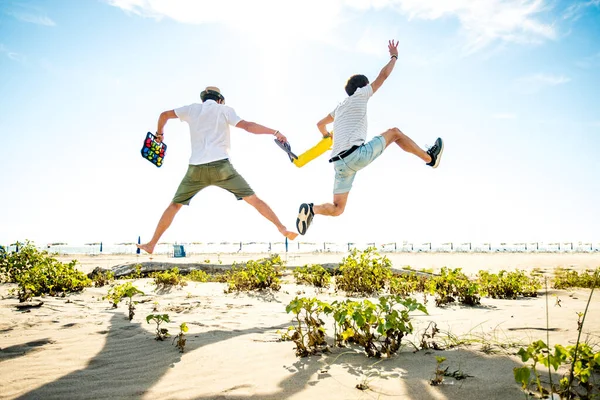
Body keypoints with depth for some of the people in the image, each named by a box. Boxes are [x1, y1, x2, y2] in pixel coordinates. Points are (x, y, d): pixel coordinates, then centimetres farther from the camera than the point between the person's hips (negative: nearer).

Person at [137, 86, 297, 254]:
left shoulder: (193, 109, 18)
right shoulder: (224, 109, 9)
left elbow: (164, 115, 28)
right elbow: (247, 126, -4)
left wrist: (159, 133, 45)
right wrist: (275, 132, -4)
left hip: (196, 169, 3)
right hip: (221, 166, -2)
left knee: (175, 205, 17)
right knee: (253, 199, 2)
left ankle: (151, 244, 18)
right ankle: (283, 229, -5)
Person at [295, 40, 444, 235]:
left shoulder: (340, 107, 26)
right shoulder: (359, 95, 8)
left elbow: (320, 124, 40)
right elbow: (383, 75, 14)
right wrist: (394, 56, 31)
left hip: (340, 163, 6)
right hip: (356, 155, -6)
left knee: (336, 209, 12)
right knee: (394, 132, 14)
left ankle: (310, 209, -13)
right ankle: (430, 157, 22)